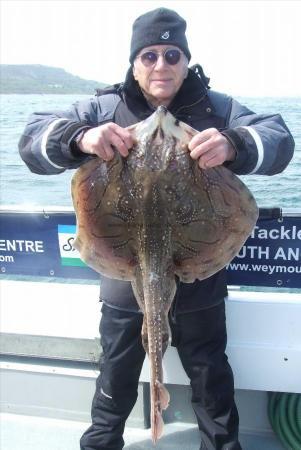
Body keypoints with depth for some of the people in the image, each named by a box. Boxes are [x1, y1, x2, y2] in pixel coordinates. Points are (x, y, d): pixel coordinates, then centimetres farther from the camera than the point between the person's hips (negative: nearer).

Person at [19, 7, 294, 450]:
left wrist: (234, 144, -36)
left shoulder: (216, 108, -3)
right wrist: (80, 137, -34)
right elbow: (34, 140, -11)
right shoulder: (105, 109, -4)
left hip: (199, 280, 0)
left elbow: (279, 139, -13)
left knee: (211, 376, 21)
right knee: (116, 375, 22)